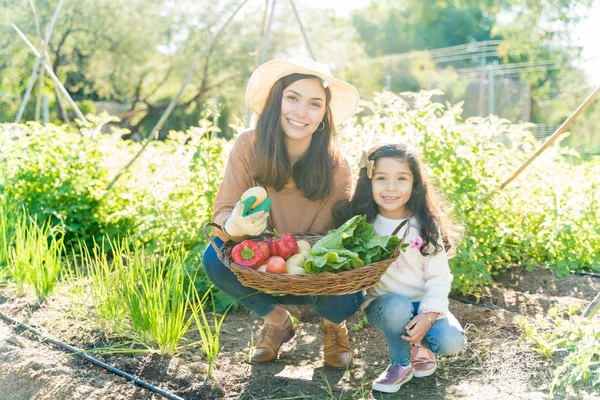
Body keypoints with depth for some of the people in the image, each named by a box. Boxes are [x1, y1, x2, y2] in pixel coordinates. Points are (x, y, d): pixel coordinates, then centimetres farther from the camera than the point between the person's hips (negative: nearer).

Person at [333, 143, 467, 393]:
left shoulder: (426, 227, -6)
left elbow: (438, 278, -8)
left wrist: (427, 316, -21)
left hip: (422, 306, 1)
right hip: (382, 304, -1)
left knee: (451, 341, -25)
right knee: (397, 307, -36)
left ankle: (419, 347, 11)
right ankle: (401, 365, -7)